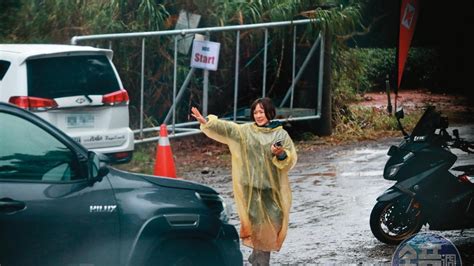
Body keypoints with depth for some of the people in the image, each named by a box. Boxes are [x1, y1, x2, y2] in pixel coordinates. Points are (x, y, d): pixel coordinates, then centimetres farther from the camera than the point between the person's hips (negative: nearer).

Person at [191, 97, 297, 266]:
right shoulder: (244, 131, 6)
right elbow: (224, 128, -7)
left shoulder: (281, 135, 3)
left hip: (273, 187, 0)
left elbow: (291, 160, 0)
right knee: (256, 222, -2)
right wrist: (206, 122, -21)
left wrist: (281, 154, -21)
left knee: (272, 223, 1)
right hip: (251, 186, 0)